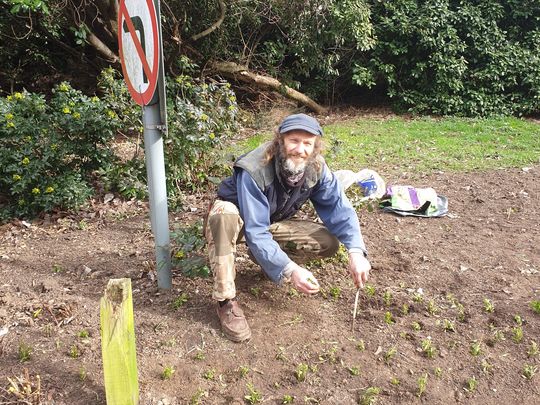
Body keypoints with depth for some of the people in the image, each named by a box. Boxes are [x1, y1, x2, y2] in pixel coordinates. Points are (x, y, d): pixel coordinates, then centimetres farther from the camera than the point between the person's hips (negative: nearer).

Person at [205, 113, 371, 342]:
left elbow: (338, 208, -18)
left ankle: (264, 258, 9)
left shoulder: (316, 167, -19)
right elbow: (255, 231, -37)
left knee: (328, 243, -14)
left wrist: (356, 250, -34)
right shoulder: (254, 170, -36)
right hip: (238, 221, -4)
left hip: (272, 223, 4)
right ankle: (226, 301, -28)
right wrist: (290, 269, -46)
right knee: (225, 212, -41)